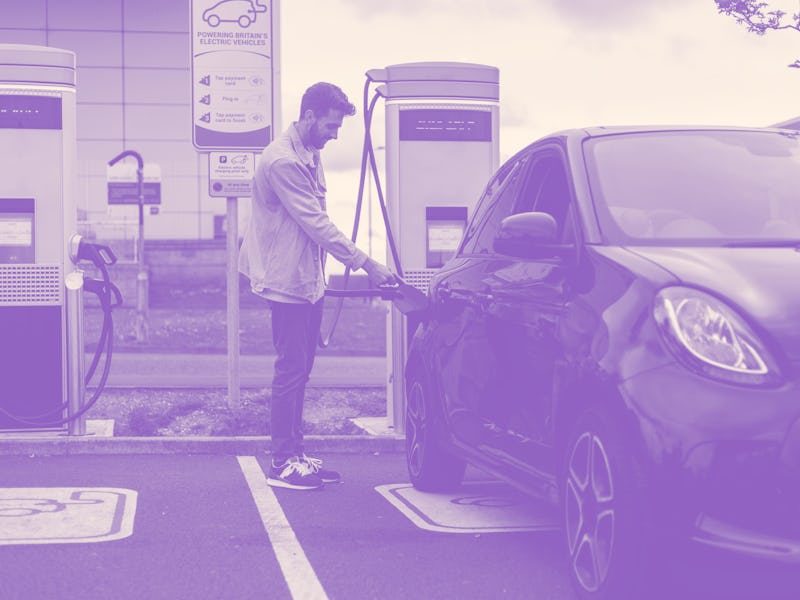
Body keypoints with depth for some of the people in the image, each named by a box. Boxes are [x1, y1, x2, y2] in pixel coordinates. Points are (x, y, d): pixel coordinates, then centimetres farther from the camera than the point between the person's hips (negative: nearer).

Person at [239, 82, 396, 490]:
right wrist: (364, 263, -21)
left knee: (300, 369, 12)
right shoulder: (282, 161, -19)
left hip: (308, 280, 9)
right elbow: (316, 223, -21)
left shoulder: (311, 156, 12)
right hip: (288, 281, -9)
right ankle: (282, 464, -1)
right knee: (290, 371, -6)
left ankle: (296, 454, 19)